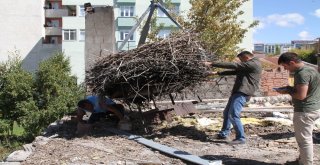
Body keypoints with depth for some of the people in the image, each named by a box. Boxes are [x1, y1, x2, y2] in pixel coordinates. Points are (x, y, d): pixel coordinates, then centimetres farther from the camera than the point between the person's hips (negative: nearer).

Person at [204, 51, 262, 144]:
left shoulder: (254, 64, -10)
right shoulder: (248, 66, 24)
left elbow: (233, 65, -16)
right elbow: (234, 71, 28)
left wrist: (212, 64, -15)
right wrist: (218, 73, 24)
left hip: (243, 93, -11)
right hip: (238, 92, 11)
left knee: (233, 115, -15)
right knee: (226, 113, 15)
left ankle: (241, 138, -6)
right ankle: (224, 133, 26)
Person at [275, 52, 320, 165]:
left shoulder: (302, 73, -22)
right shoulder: (310, 69, 11)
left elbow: (301, 95, -26)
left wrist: (288, 91, -10)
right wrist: (291, 88, 9)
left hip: (305, 111, -11)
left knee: (304, 139, 1)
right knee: (305, 138, 22)